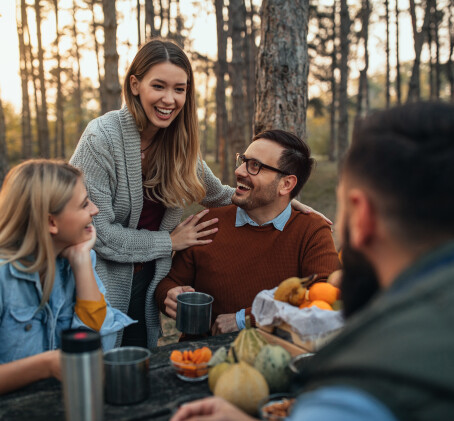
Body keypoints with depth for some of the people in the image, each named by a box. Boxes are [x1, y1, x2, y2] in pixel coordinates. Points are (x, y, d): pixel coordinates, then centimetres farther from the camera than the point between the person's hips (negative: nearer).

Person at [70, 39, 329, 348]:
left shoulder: (177, 142, -1)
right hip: (101, 285, -5)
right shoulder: (103, 138, -19)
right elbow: (93, 230, -20)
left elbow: (216, 195, 12)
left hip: (146, 284, 5)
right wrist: (169, 242, -13)